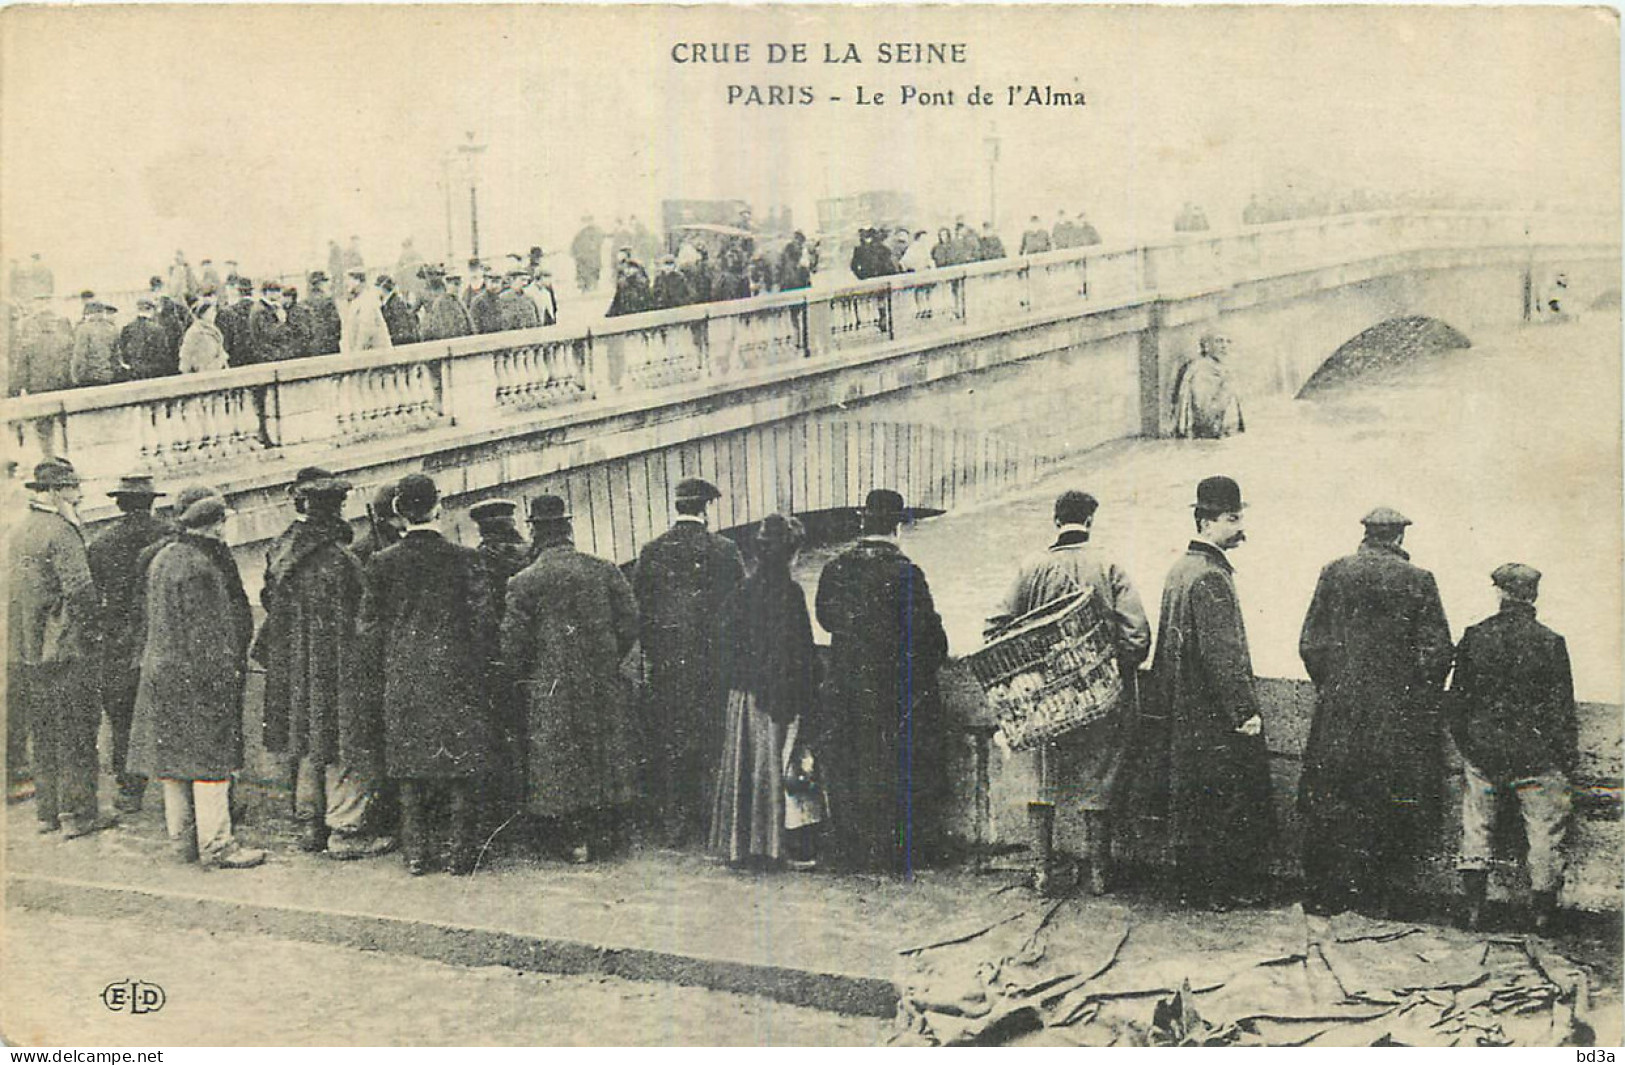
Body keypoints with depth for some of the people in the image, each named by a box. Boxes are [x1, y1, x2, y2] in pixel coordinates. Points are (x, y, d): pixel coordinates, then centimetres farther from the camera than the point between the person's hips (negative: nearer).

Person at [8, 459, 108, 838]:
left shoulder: (17, 530, 11)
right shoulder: (61, 532, -15)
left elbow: (16, 591, 17)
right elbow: (80, 591, -21)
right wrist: (94, 624, -6)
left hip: (24, 654, 8)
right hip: (65, 651, -8)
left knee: (42, 734, 15)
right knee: (75, 733, 0)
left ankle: (46, 810, 21)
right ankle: (76, 813, 3)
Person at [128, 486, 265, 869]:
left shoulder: (161, 559, 11)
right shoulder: (200, 568, -18)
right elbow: (207, 631, -19)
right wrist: (224, 675, -15)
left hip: (161, 674, 10)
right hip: (199, 676, -10)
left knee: (174, 758, 13)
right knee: (211, 762, -3)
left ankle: (182, 841, 22)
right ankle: (216, 846, 0)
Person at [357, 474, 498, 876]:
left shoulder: (382, 563, 0)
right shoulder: (464, 558, -6)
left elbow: (371, 628, 3)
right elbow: (483, 619, -5)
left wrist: (373, 690, 9)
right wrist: (484, 672, 7)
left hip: (402, 679, 2)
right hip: (456, 676, -2)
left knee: (410, 767, 9)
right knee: (460, 766, 4)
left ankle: (417, 853, 12)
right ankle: (459, 852, 5)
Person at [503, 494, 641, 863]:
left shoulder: (523, 582, -8)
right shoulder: (605, 570, -1)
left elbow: (512, 642, -7)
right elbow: (629, 623, 2)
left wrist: (522, 677, 9)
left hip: (552, 687, -2)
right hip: (604, 681, 2)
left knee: (560, 763, 8)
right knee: (609, 753, 14)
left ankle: (577, 839, 11)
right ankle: (605, 834, 19)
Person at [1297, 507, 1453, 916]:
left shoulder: (1334, 573, 1)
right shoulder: (1418, 581, -5)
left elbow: (1310, 644, 1)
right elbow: (1438, 652, -6)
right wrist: (1421, 701, 7)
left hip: (1338, 711, 2)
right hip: (1397, 714, -2)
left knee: (1329, 805, 10)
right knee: (1395, 808, 8)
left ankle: (1327, 894, 15)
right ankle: (1384, 895, 11)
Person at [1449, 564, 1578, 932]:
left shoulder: (1474, 637, -3)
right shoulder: (1550, 643, -9)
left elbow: (1457, 698, 3)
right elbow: (1563, 710, -7)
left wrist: (1465, 745, 15)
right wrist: (1568, 761, 3)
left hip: (1482, 751, 2)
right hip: (1536, 755, -2)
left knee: (1475, 827, 11)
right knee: (1544, 833, 10)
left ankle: (1473, 909, 11)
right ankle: (1543, 914, 16)